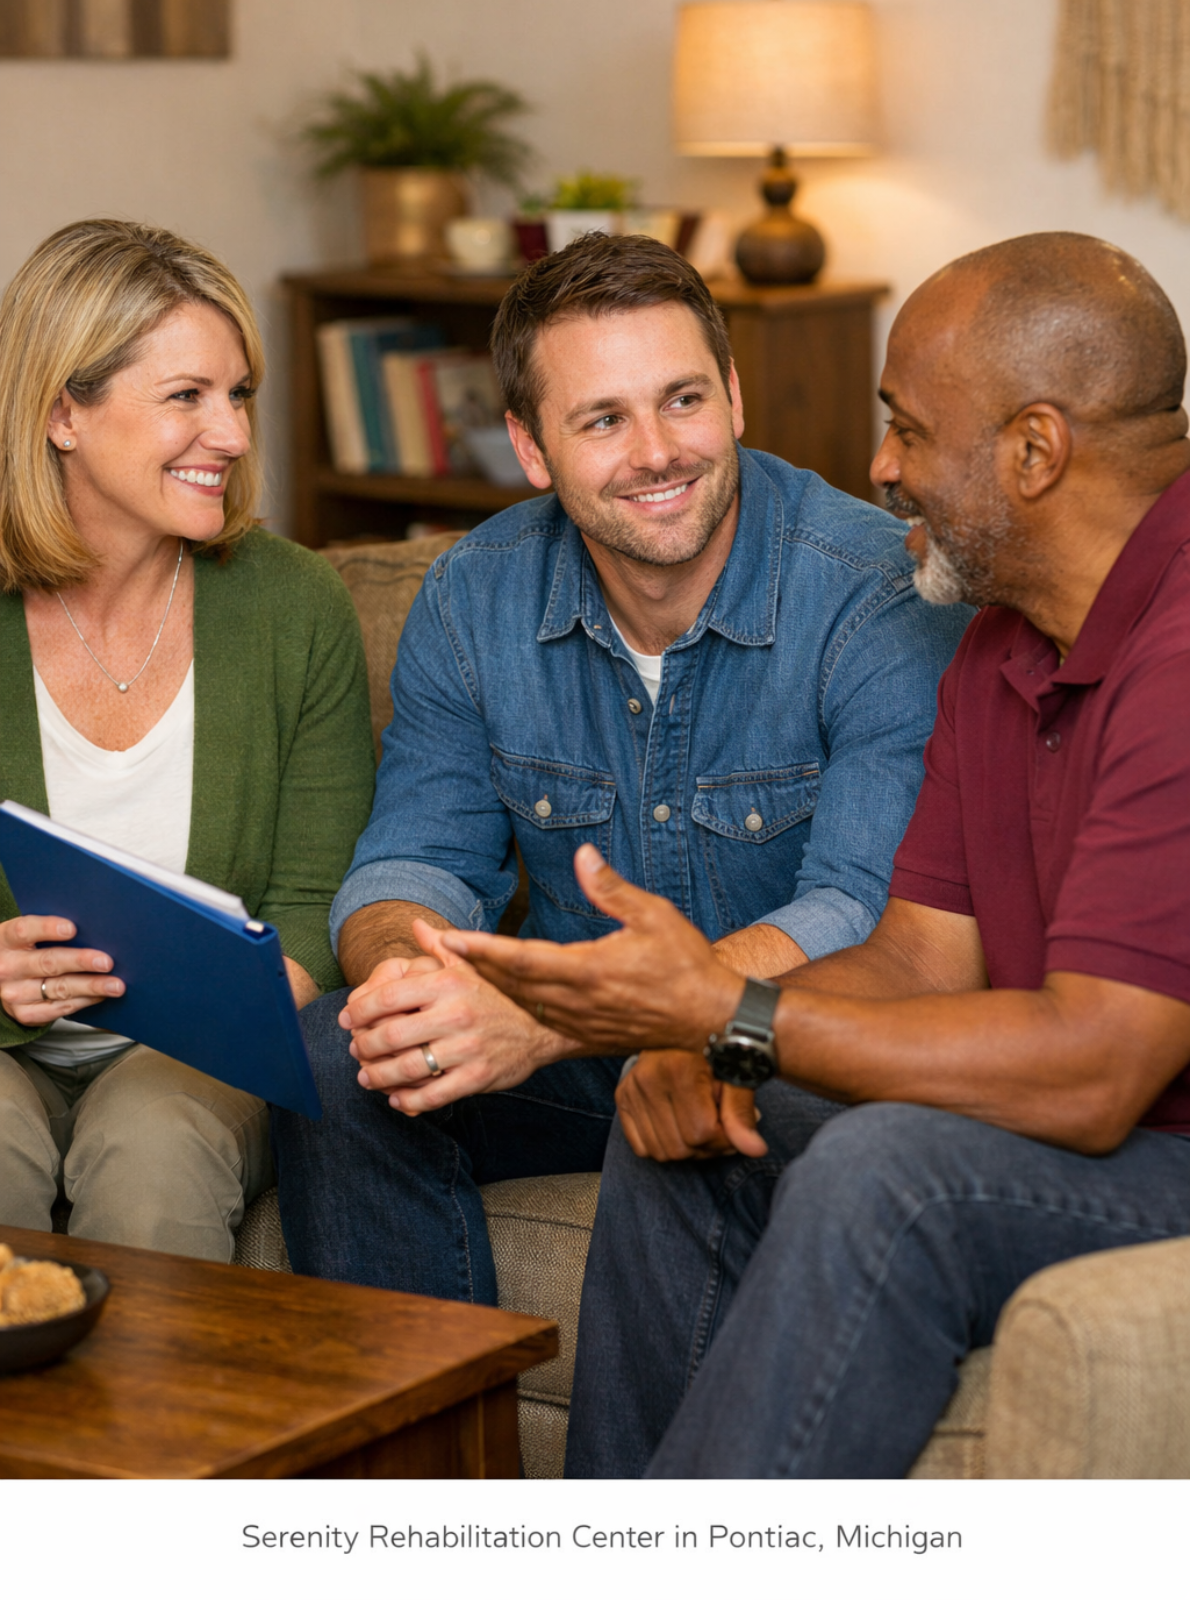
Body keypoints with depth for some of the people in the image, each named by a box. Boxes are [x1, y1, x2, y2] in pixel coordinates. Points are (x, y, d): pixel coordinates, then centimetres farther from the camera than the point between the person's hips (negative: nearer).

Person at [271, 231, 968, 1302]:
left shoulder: (886, 600, -19)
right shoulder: (472, 601, -1)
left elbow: (864, 919, -27)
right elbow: (418, 860, 2)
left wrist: (554, 1019, -39)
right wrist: (407, 968, -26)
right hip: (581, 1057, 5)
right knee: (338, 1058, -19)